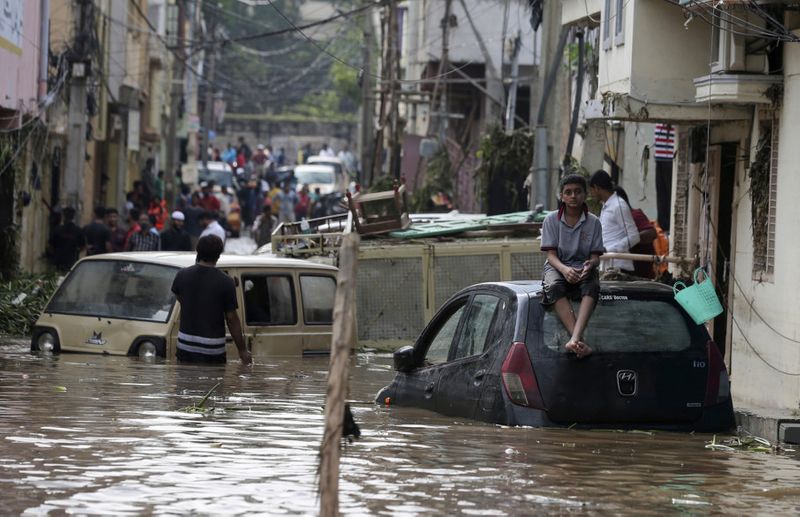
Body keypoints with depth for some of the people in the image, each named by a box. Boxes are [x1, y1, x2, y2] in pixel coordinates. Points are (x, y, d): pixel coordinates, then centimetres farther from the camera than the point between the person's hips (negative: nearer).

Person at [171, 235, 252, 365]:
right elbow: (232, 318, -7)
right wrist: (242, 350, 2)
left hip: (186, 346, 3)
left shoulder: (182, 275, -1)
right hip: (213, 349, -3)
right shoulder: (225, 282, -10)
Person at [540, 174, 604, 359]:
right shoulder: (552, 220, 3)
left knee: (592, 286, -37)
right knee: (554, 287, -38)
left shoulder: (593, 222, 6)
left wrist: (590, 264, -26)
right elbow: (551, 254, -4)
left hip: (583, 269, 0)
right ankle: (580, 342, -51)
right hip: (557, 267, 0)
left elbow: (595, 256, 1)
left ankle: (574, 339, -56)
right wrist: (564, 269, -27)